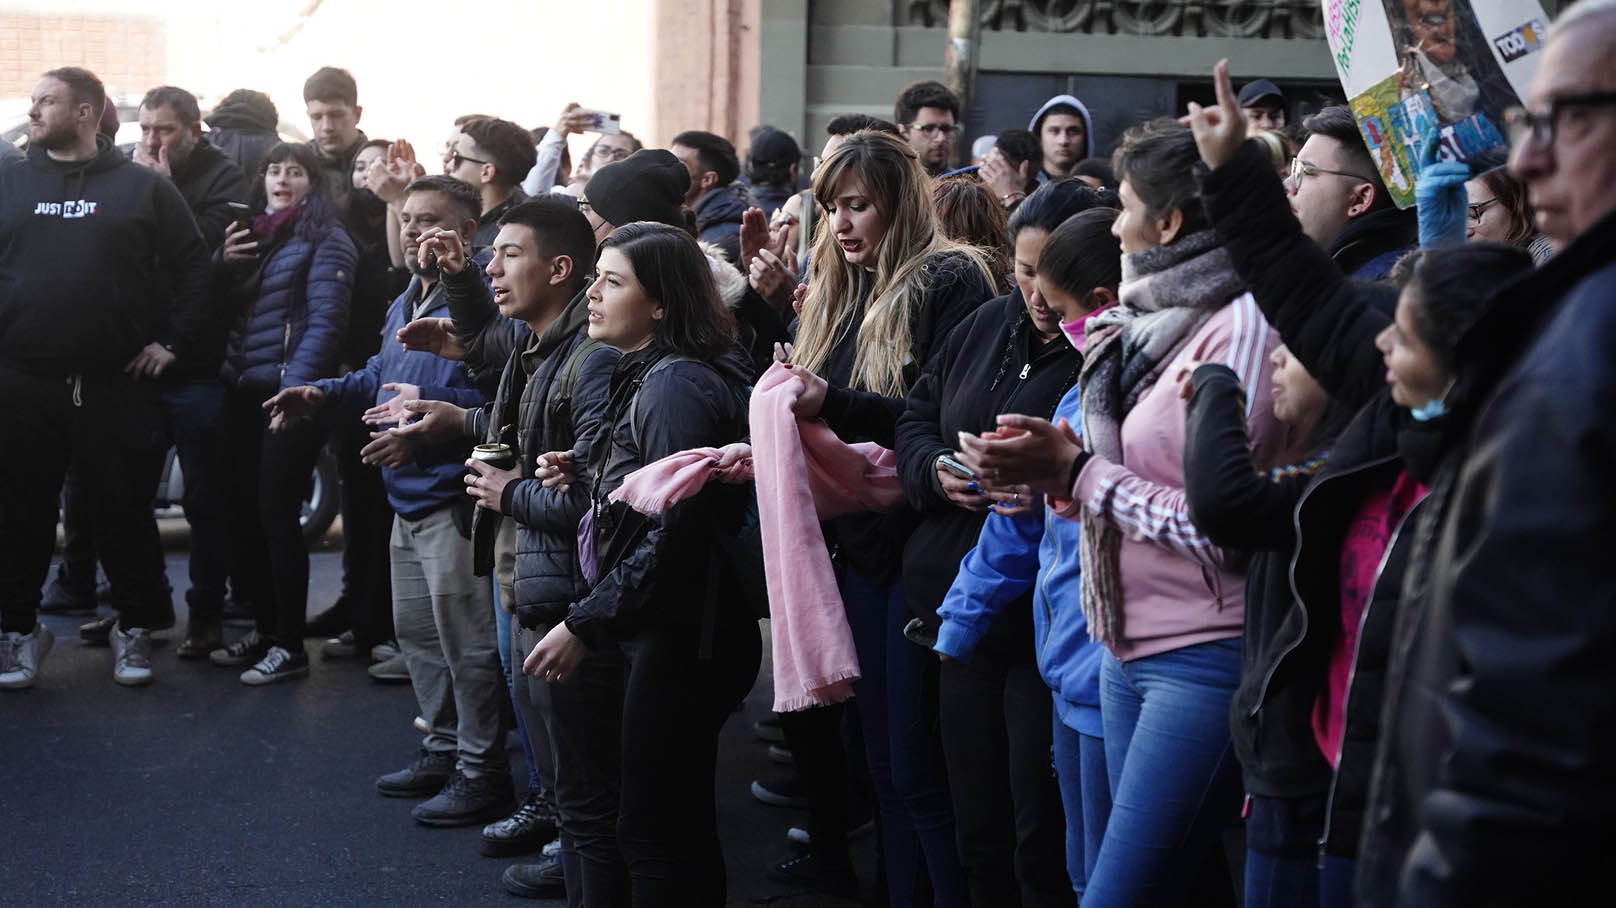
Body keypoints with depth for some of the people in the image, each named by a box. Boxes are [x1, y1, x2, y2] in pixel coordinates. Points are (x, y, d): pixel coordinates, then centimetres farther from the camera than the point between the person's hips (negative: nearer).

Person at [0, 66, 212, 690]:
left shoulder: (143, 188, 4)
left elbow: (192, 268, 5)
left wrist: (178, 344, -2)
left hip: (118, 386, -2)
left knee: (124, 513, 6)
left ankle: (135, 627, 20)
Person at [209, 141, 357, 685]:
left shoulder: (325, 240, -5)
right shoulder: (251, 236, 16)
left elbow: (326, 320, -13)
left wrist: (296, 385, -23)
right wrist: (224, 263, 1)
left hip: (288, 394, -7)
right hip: (243, 392, 7)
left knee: (276, 514, -7)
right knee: (243, 511, 9)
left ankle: (290, 646, 1)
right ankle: (264, 629, 22)